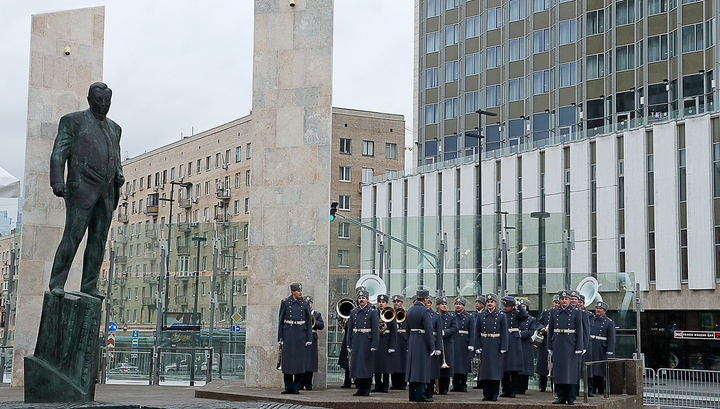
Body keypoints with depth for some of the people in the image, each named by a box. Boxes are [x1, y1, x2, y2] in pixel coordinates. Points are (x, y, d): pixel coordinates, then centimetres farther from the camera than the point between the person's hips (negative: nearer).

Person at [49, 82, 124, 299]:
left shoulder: (114, 128, 20)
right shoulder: (73, 121, 4)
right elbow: (58, 154, -3)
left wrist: (119, 176, 5)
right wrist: (57, 182, -16)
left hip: (106, 192, 5)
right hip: (82, 189, -5)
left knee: (99, 239, 2)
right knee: (73, 236, -11)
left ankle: (89, 285, 6)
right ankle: (57, 283, -5)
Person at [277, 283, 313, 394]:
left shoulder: (305, 304, 5)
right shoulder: (285, 302, 3)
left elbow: (309, 321, 6)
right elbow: (280, 320, 5)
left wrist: (309, 338, 0)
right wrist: (280, 337, 1)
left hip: (301, 334, 1)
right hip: (288, 333, -1)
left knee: (300, 360, 0)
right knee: (287, 359, 0)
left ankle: (296, 387, 8)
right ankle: (288, 387, 8)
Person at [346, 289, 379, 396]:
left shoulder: (372, 312, -2)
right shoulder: (353, 312, 12)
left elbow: (375, 330, -6)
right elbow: (350, 329, 13)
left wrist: (374, 346, -12)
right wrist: (349, 344, 8)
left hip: (367, 342, -4)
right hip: (356, 342, 4)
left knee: (367, 366, -2)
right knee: (356, 365, 5)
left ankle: (366, 389, 5)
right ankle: (360, 388, 12)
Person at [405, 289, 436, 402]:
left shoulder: (409, 311, 10)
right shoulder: (424, 311, -14)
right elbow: (428, 331, -16)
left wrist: (409, 346, 19)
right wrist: (432, 348, -12)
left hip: (412, 340, 8)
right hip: (423, 341, -8)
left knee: (413, 367, 10)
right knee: (422, 368, -5)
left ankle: (412, 394, 13)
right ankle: (420, 395, -5)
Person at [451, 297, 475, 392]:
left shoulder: (469, 317, 4)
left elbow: (472, 332, -1)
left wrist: (471, 345, -10)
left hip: (464, 344, -2)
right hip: (453, 343, 2)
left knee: (464, 365, 2)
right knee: (454, 365, 2)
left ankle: (463, 385, 9)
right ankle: (455, 385, 8)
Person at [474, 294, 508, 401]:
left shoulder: (501, 316, 2)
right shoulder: (481, 315, 8)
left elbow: (504, 333, 0)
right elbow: (477, 333, 8)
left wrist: (503, 348, -7)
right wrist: (477, 347, 1)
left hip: (496, 346, -2)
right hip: (484, 346, 2)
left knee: (496, 370, 0)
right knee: (485, 370, 3)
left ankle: (494, 395, 7)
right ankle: (486, 394, 10)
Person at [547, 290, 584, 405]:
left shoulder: (576, 312, 1)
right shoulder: (554, 311, 8)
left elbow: (579, 330, -1)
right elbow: (550, 329, 10)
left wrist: (579, 348, -6)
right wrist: (549, 347, 7)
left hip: (571, 344, -3)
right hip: (557, 343, 3)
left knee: (571, 371, -2)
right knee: (558, 370, 4)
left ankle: (571, 398, 3)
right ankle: (561, 397, 11)